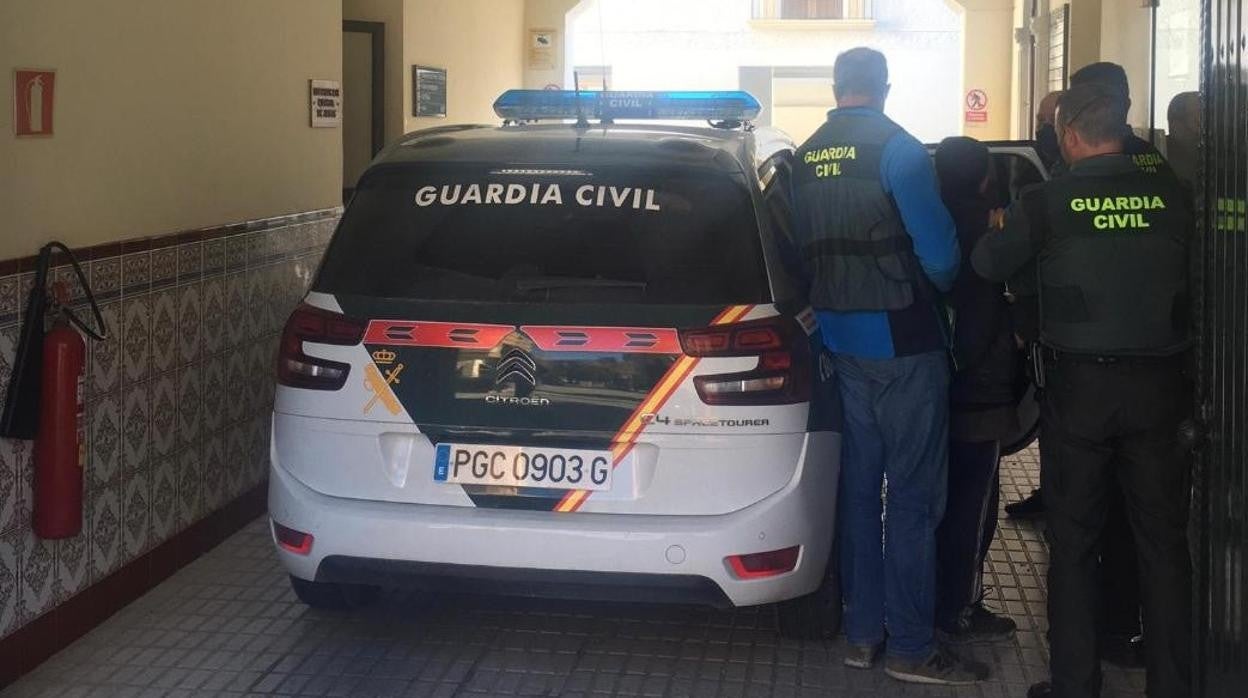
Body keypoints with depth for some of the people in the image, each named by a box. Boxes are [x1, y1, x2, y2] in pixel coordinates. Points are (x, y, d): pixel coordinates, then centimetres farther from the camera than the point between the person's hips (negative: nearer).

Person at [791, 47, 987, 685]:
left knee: (860, 483, 13)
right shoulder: (897, 149, -12)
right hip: (903, 341, -6)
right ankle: (911, 646, 3)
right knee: (912, 494, -1)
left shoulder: (805, 158, 7)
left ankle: (863, 631, 20)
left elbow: (801, 252, 11)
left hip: (840, 339, 7)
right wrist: (938, 286, 6)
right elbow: (939, 252, -14)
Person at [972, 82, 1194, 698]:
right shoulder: (1172, 197, -4)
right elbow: (1197, 279, 8)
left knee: (1073, 541, 9)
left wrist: (999, 229, 22)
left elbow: (988, 264, 3)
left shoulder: (1048, 203, -10)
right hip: (1160, 386, 2)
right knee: (1163, 540, 10)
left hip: (1078, 387, -2)